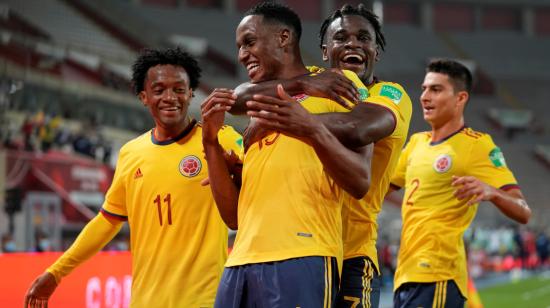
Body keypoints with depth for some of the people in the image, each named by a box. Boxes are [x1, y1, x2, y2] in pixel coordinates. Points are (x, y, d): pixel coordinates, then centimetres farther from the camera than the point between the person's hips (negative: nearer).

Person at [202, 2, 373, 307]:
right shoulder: (259, 111, 24)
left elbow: (359, 183, -7)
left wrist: (313, 131, -22)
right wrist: (211, 142, 10)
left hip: (301, 259, -6)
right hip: (241, 262, 6)